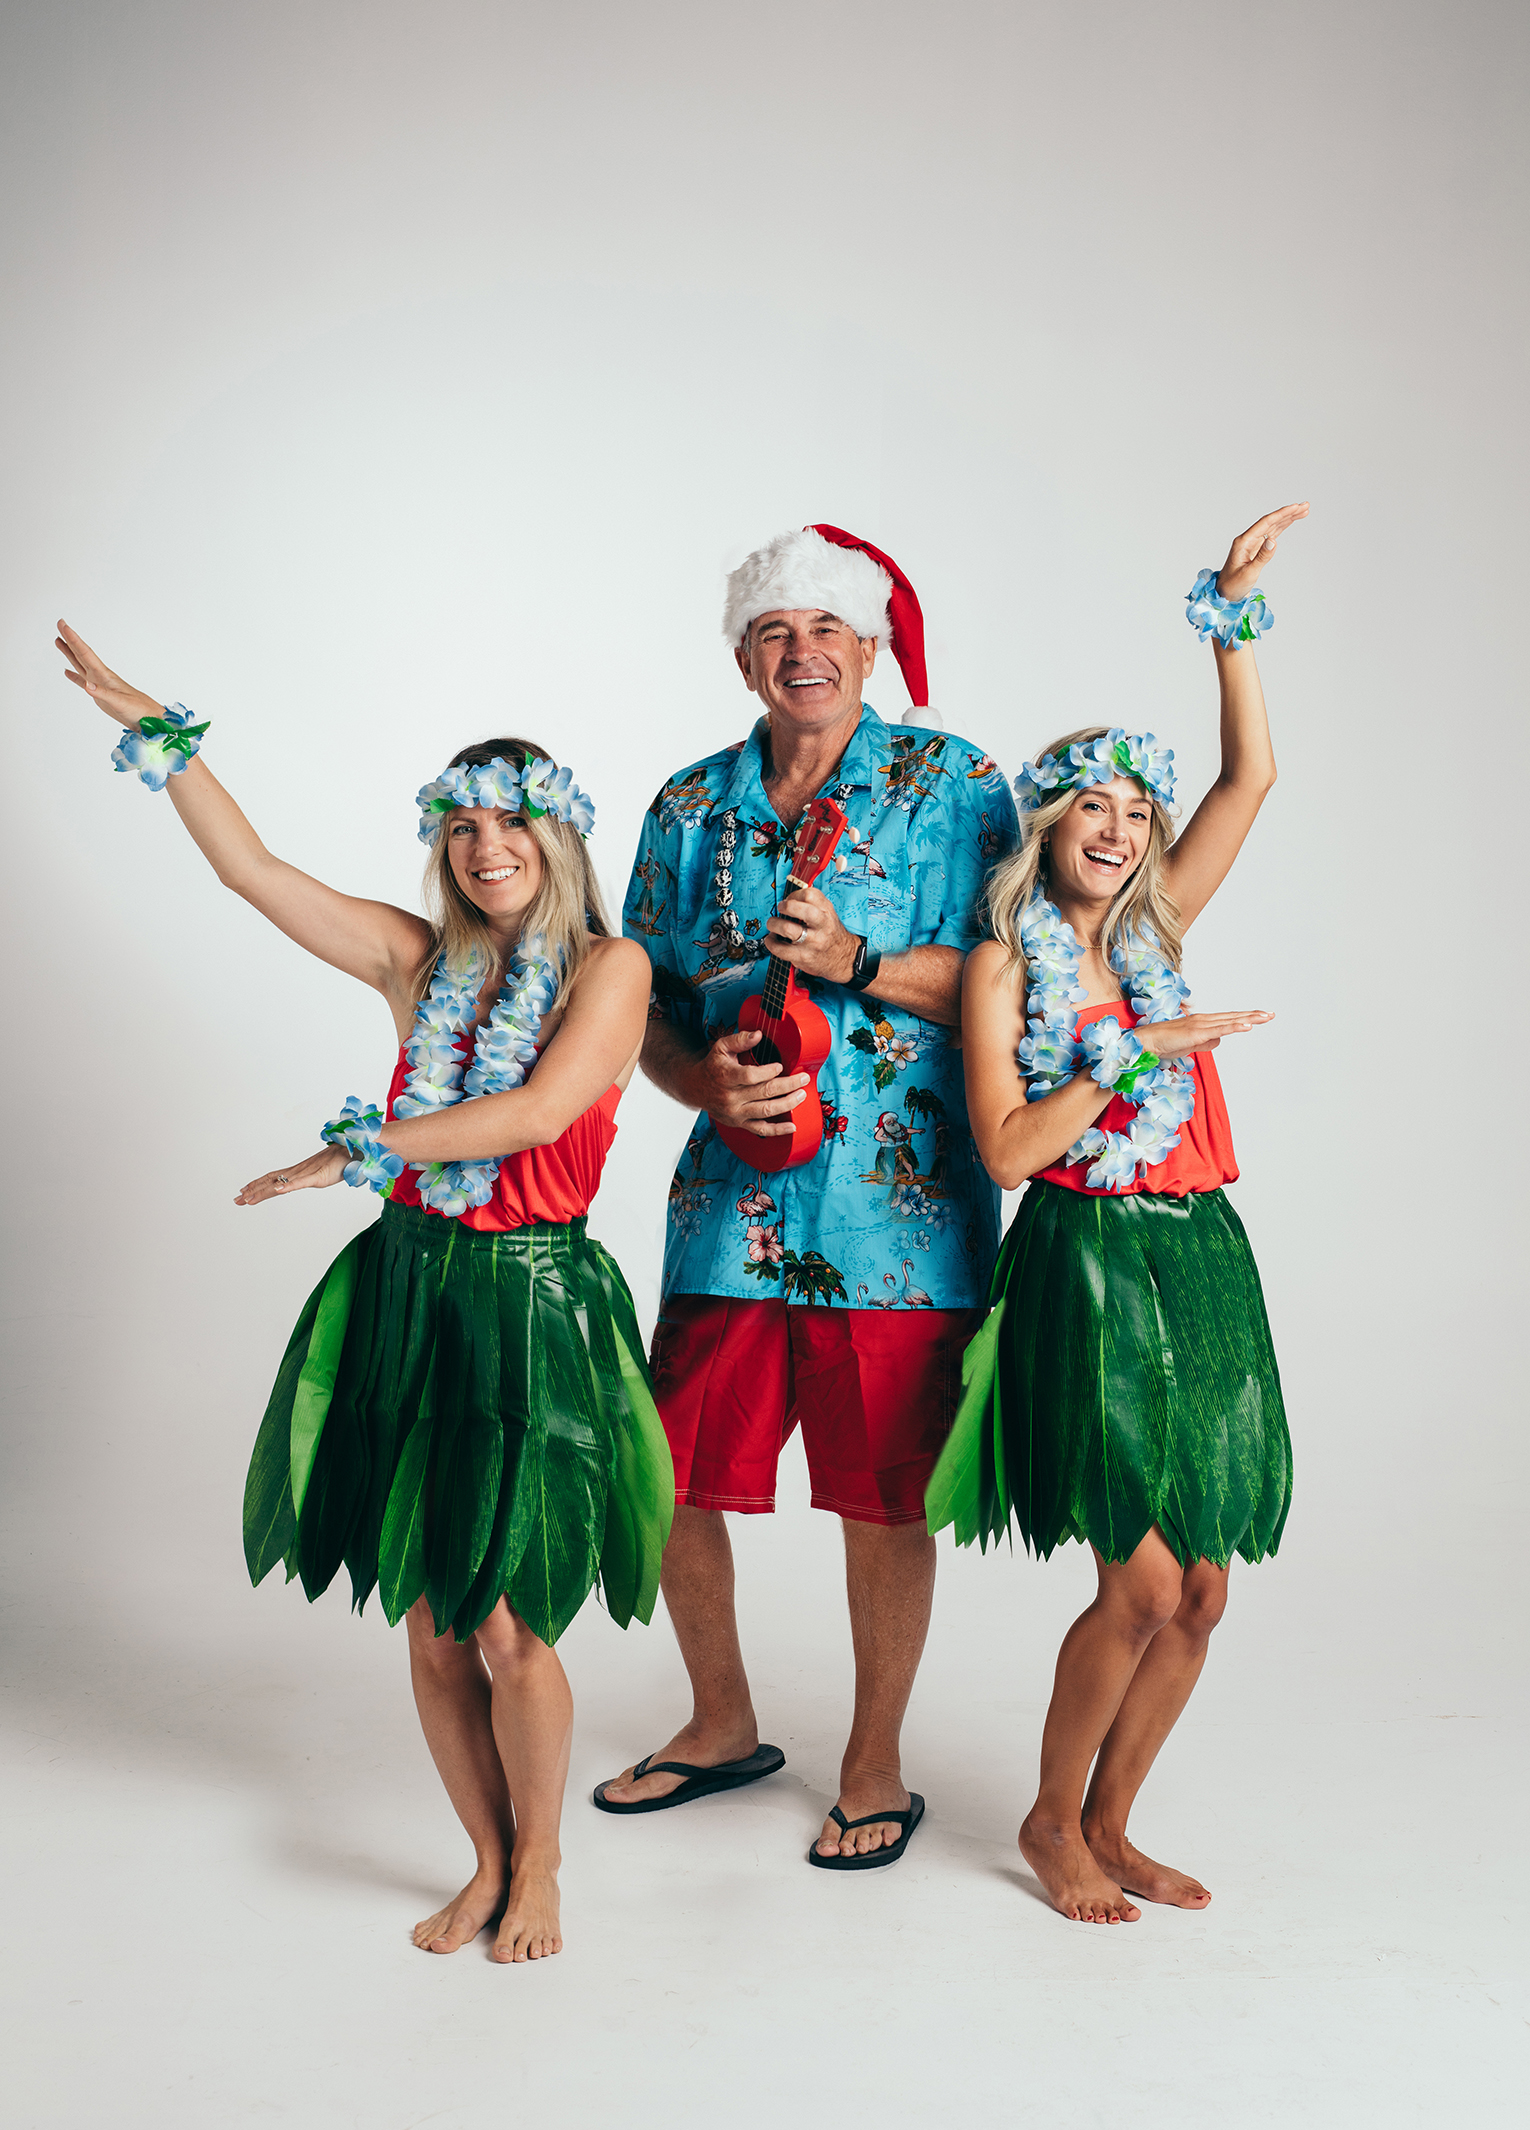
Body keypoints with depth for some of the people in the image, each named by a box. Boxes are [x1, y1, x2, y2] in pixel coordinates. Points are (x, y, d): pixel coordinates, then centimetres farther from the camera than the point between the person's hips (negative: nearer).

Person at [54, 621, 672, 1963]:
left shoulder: (608, 967, -4)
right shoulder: (418, 960, 8)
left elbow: (539, 1113, -18)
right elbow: (251, 869, 6)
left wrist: (361, 1148, -16)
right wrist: (155, 732, 6)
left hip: (528, 1307, -4)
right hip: (408, 1295, 4)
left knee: (505, 1628, -1)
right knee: (430, 1626, 10)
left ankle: (538, 1867, 25)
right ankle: (488, 1866, 31)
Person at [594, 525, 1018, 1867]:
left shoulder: (950, 783, 1)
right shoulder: (693, 807, 11)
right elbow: (647, 1004, 12)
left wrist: (853, 962, -18)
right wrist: (704, 1080, -8)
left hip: (899, 1203, -3)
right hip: (734, 1193, 4)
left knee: (883, 1492, 4)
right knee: (673, 1477, 9)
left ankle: (876, 1768, 25)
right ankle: (723, 1722, 34)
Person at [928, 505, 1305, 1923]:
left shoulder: (1153, 940, 12)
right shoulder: (1004, 966, -1)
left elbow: (1250, 774, 9)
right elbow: (1006, 1150, -11)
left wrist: (1230, 611, 8)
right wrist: (1130, 1053, -12)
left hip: (1201, 1269, 6)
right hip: (1087, 1270, -6)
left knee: (1198, 1597, 7)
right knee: (1143, 1587, -8)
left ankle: (1108, 1825, 25)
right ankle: (1052, 1819, 17)